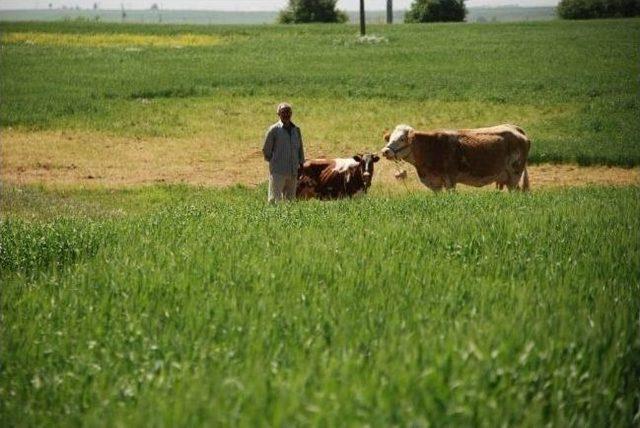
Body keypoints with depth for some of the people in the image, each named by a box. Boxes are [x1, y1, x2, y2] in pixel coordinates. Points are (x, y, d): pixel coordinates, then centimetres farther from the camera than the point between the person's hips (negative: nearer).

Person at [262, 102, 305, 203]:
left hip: (293, 172, 5)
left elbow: (300, 148, 18)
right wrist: (272, 162, 3)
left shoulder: (296, 130, 10)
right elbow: (266, 150, 1)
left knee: (290, 199, 8)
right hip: (278, 172, -5)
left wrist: (301, 163, 11)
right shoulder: (274, 129, -4)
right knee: (275, 199, -8)